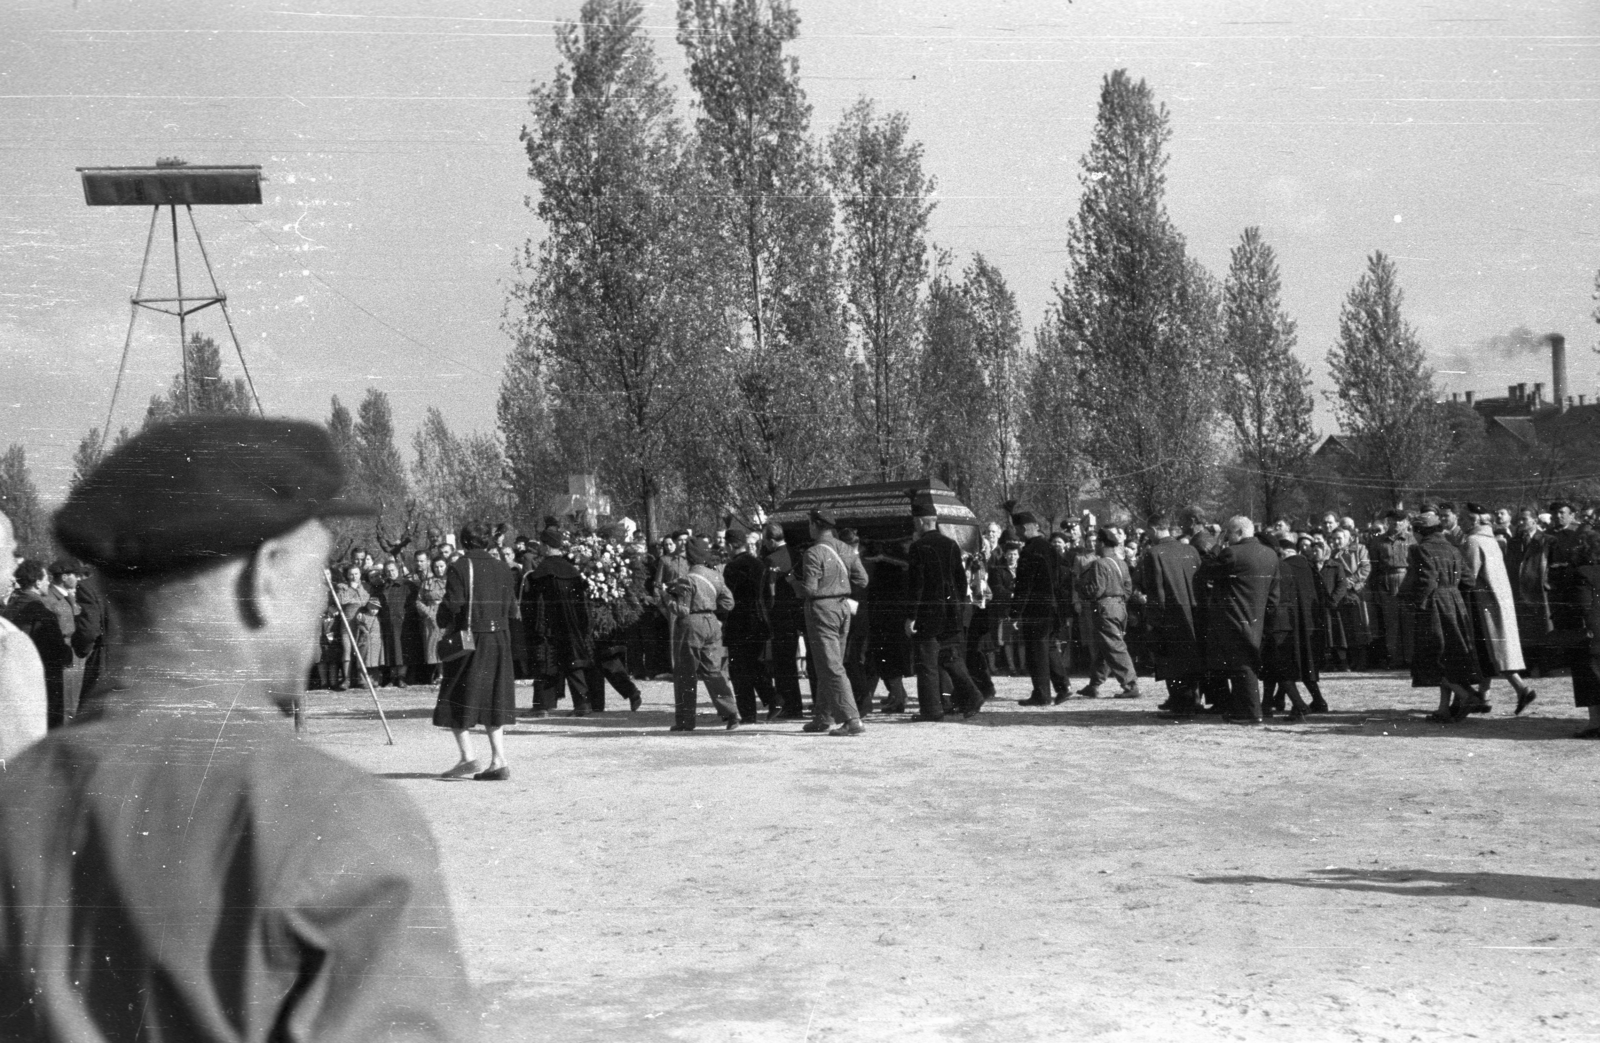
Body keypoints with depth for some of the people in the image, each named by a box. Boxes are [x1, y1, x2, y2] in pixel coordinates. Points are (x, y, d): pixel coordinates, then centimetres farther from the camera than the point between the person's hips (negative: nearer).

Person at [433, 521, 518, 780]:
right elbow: (511, 603, 7)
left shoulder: (459, 567, -10)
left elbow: (452, 604, -15)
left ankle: (468, 757, -6)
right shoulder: (501, 567, 7)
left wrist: (443, 623, 3)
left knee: (457, 701, 5)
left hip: (468, 637, -5)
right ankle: (499, 761, 4)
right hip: (499, 637, 5)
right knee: (494, 700, 10)